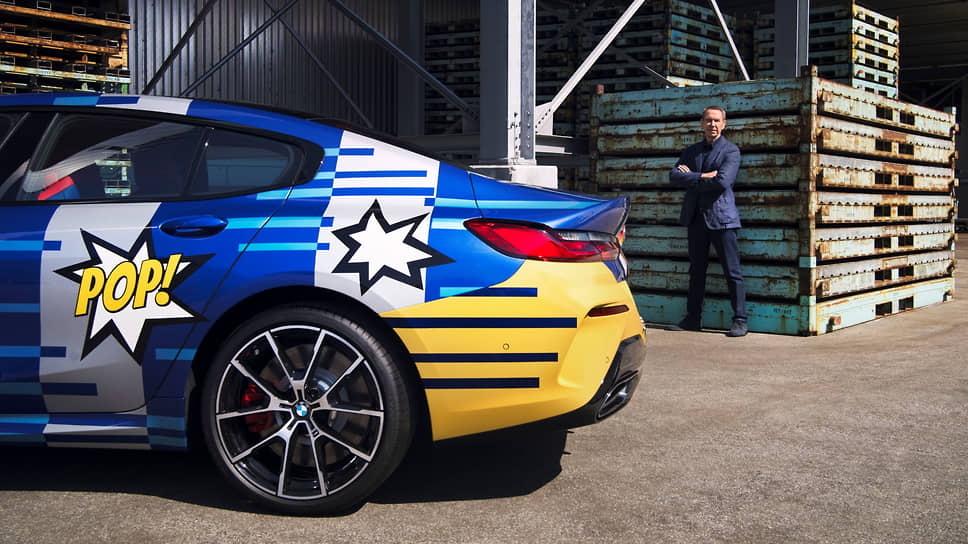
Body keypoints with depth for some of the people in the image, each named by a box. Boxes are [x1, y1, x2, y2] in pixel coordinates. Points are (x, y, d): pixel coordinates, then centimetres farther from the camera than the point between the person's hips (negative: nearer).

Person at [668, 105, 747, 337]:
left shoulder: (731, 151, 0)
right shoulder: (691, 151, 16)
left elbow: (722, 181, -16)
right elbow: (674, 176, 2)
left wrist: (691, 179, -4)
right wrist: (703, 176, -11)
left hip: (721, 216, -5)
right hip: (696, 218, 5)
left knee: (732, 272, -5)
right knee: (696, 271, 10)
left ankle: (740, 320, 0)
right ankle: (693, 318, 18)